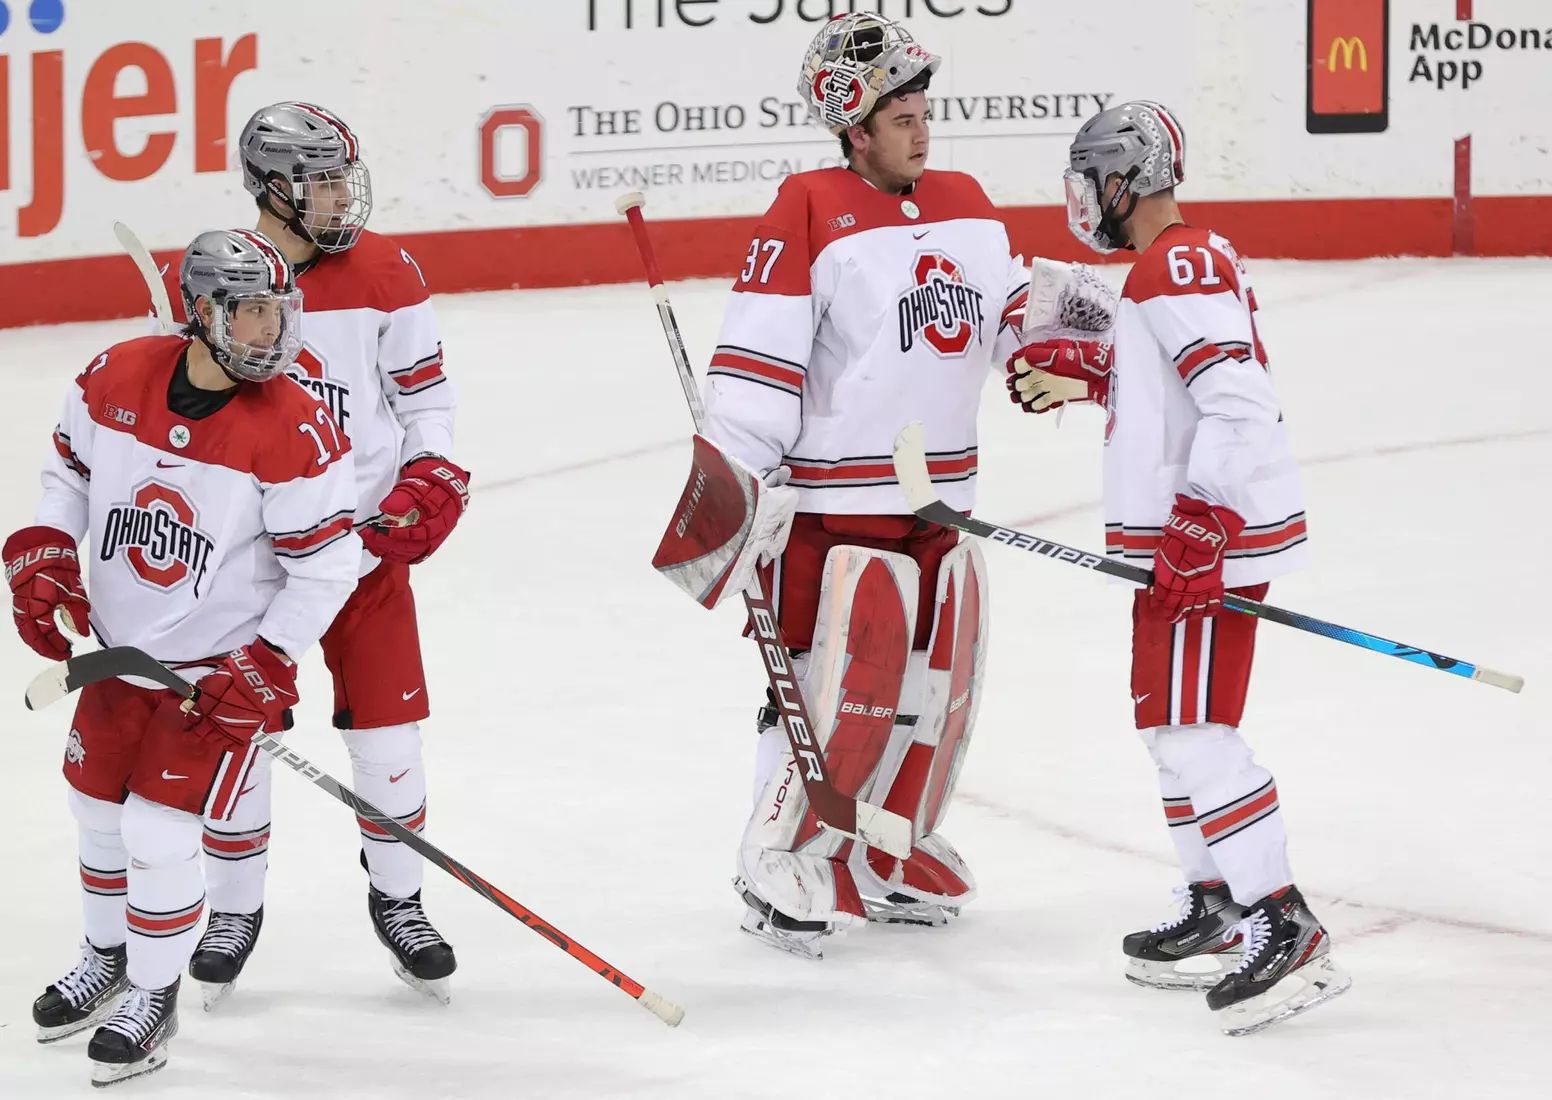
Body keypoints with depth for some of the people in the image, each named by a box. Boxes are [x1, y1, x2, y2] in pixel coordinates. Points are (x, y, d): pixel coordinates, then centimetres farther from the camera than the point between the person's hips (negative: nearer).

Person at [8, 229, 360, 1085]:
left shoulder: (295, 433, -24)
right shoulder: (116, 378, -12)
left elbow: (325, 565, -16)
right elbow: (70, 470, 7)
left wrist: (268, 669, -19)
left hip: (221, 661, -5)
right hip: (119, 645, 5)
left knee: (159, 831, -7)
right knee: (97, 808, 18)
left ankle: (153, 997, 15)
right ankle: (108, 957, 44)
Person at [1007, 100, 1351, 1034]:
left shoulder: (1175, 270, -18)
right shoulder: (1196, 258, 15)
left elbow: (1239, 401, -26)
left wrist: (1200, 528, -28)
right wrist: (1086, 371, 23)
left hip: (1212, 537, -11)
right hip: (1195, 533, 11)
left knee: (1194, 733, -13)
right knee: (1171, 721, 19)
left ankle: (1285, 929, -14)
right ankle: (1216, 913, 27)